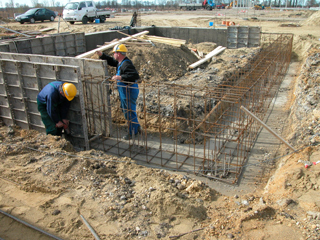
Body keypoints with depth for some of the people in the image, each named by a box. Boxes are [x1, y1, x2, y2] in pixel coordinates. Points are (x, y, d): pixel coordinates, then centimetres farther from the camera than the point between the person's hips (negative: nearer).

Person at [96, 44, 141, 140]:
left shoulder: (126, 64, -22)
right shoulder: (120, 62, 10)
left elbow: (135, 75, -32)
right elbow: (111, 61, 27)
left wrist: (121, 77, -35)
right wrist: (102, 55, 15)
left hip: (129, 91, -11)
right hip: (125, 90, 11)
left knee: (129, 112, 0)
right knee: (126, 110, 22)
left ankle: (133, 132, 14)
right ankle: (137, 127, 35)